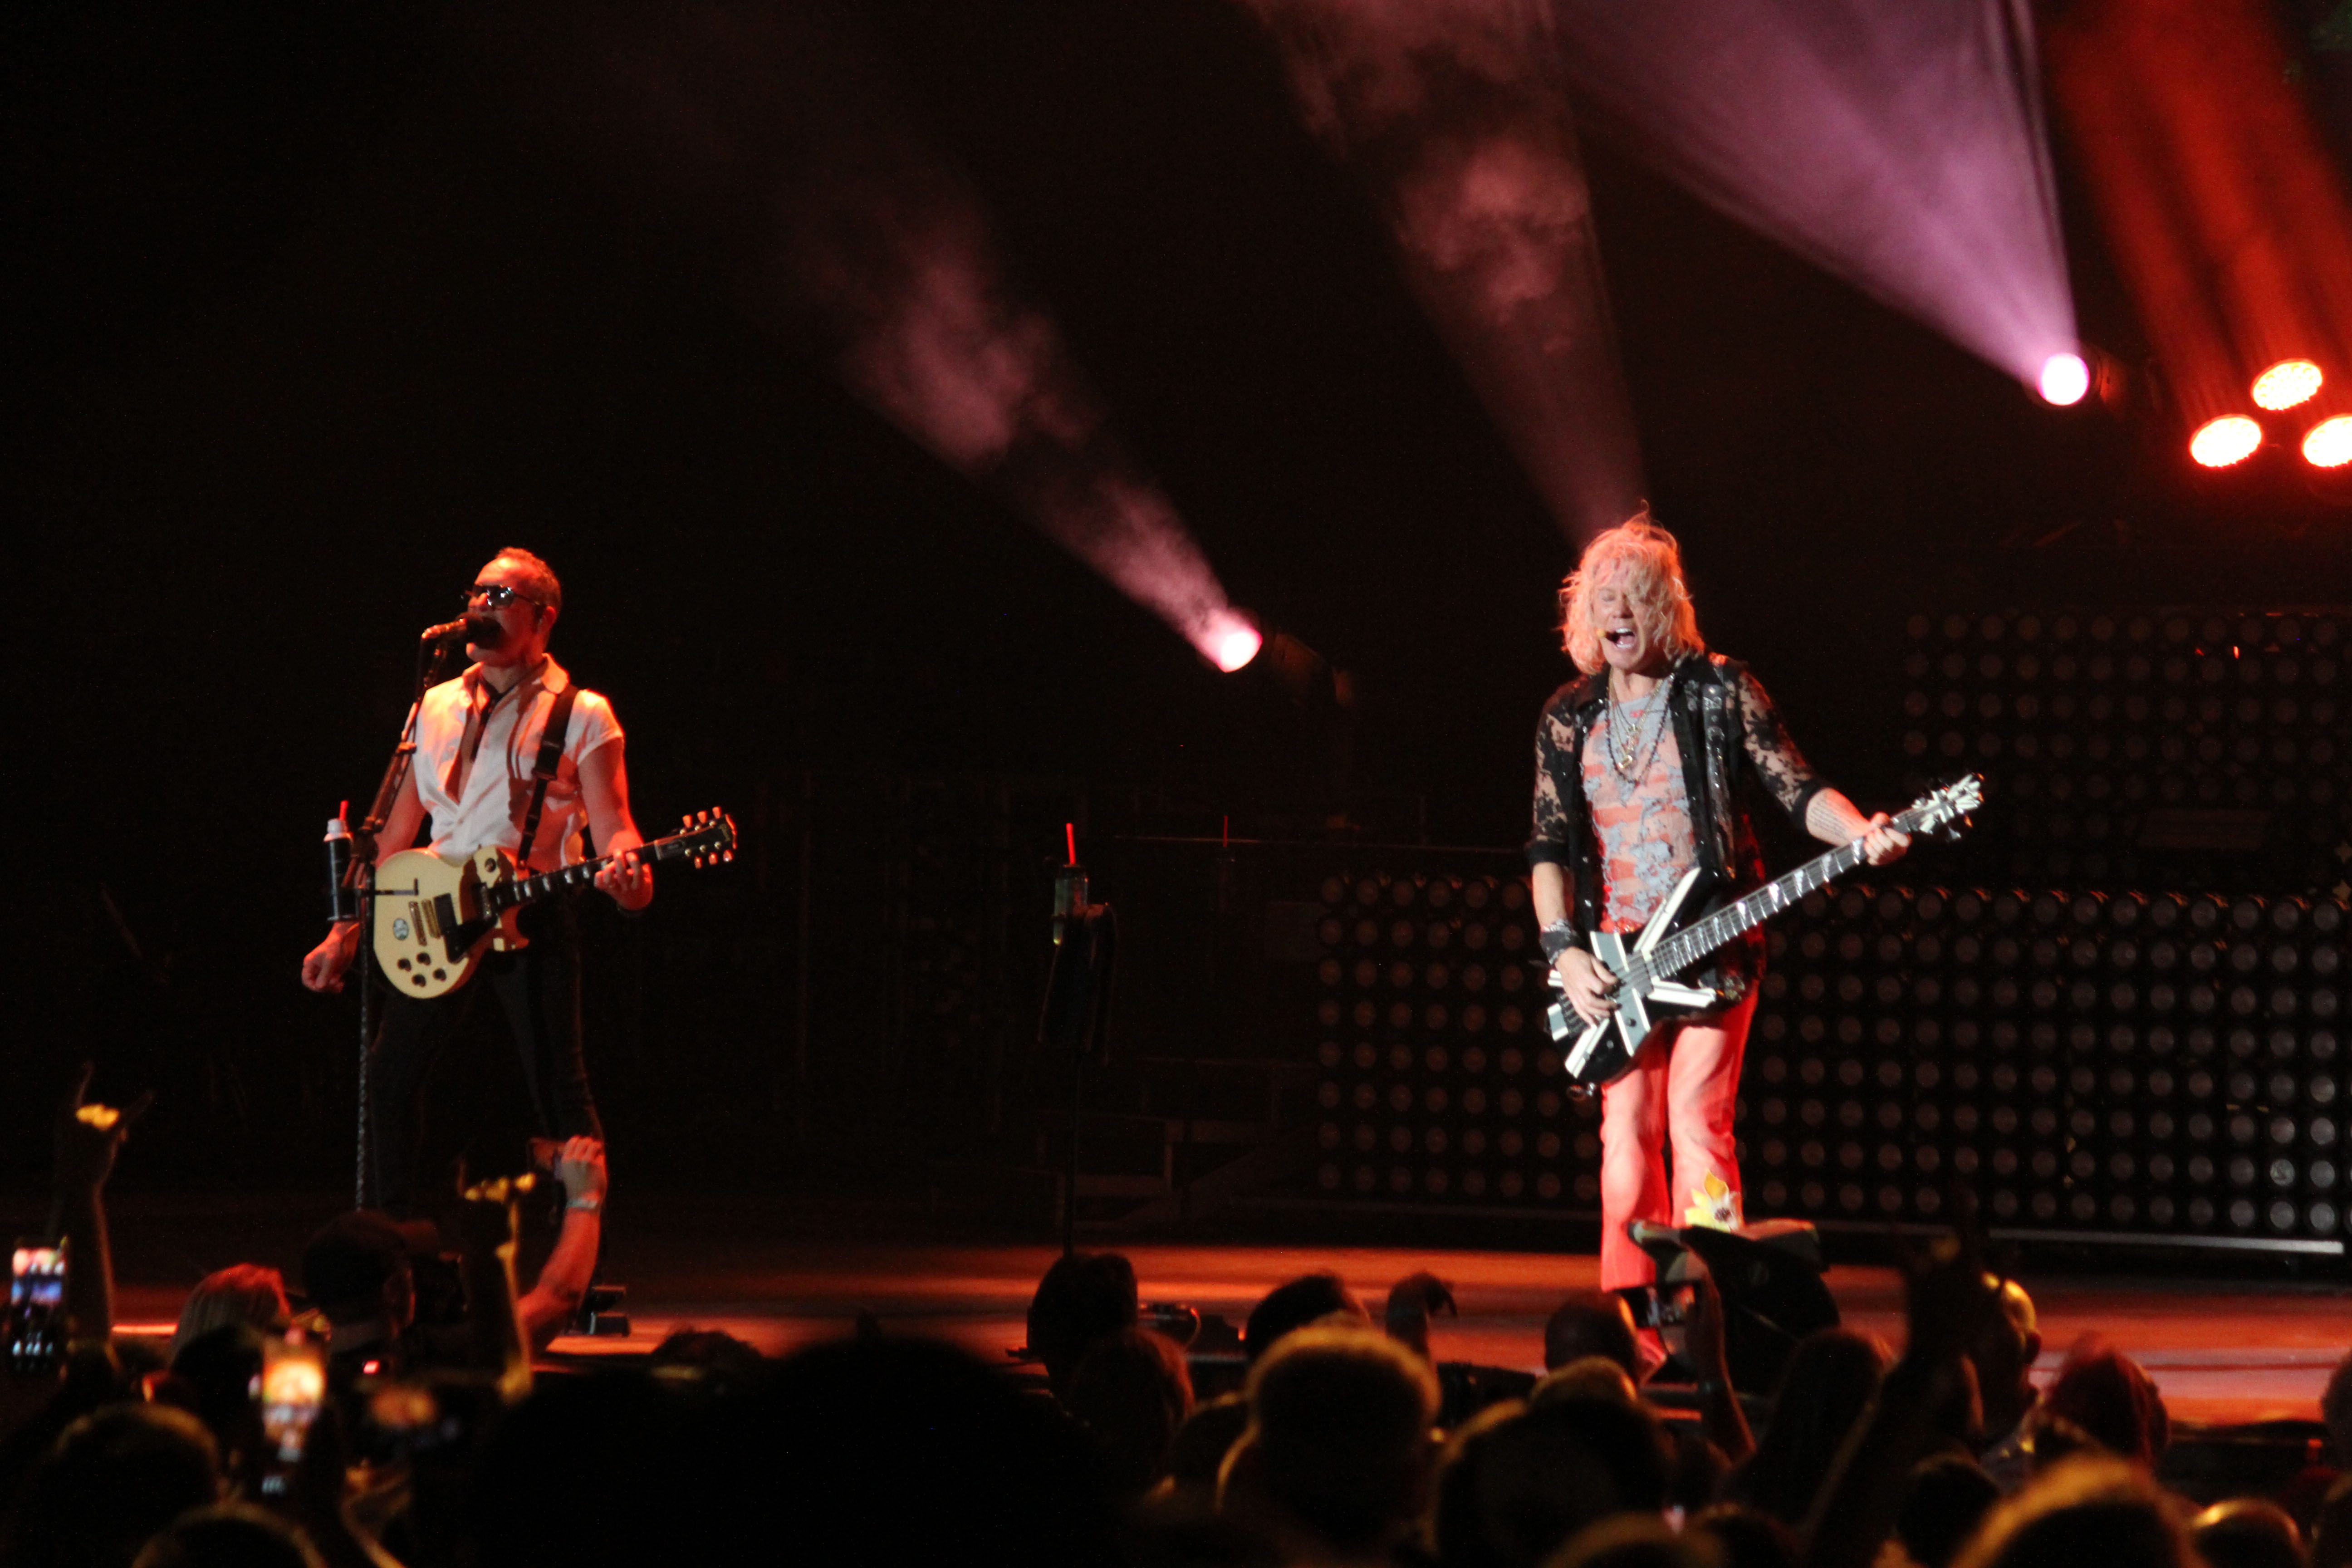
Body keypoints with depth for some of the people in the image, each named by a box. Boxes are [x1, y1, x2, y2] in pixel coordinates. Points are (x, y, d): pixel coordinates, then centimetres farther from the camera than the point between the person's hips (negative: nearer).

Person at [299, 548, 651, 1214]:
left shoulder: (581, 716, 0)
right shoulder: (439, 707, 16)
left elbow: (611, 822, -10)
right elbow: (398, 832, 19)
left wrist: (628, 873, -33)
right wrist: (347, 930, 15)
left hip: (530, 917, -5)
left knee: (559, 1092, -6)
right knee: (390, 1082, 5)